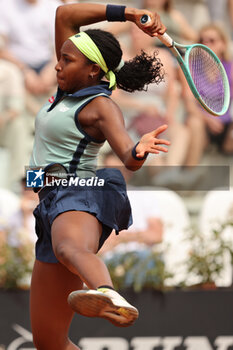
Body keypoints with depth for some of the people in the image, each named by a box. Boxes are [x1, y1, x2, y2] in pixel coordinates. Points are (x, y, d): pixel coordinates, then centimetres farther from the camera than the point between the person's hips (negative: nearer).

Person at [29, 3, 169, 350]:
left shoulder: (101, 106, -2)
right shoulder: (69, 89, 21)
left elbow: (128, 158, -18)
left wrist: (139, 151, -41)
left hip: (81, 195, -9)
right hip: (52, 205, 9)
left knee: (70, 249, -47)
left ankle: (110, 299, -81)